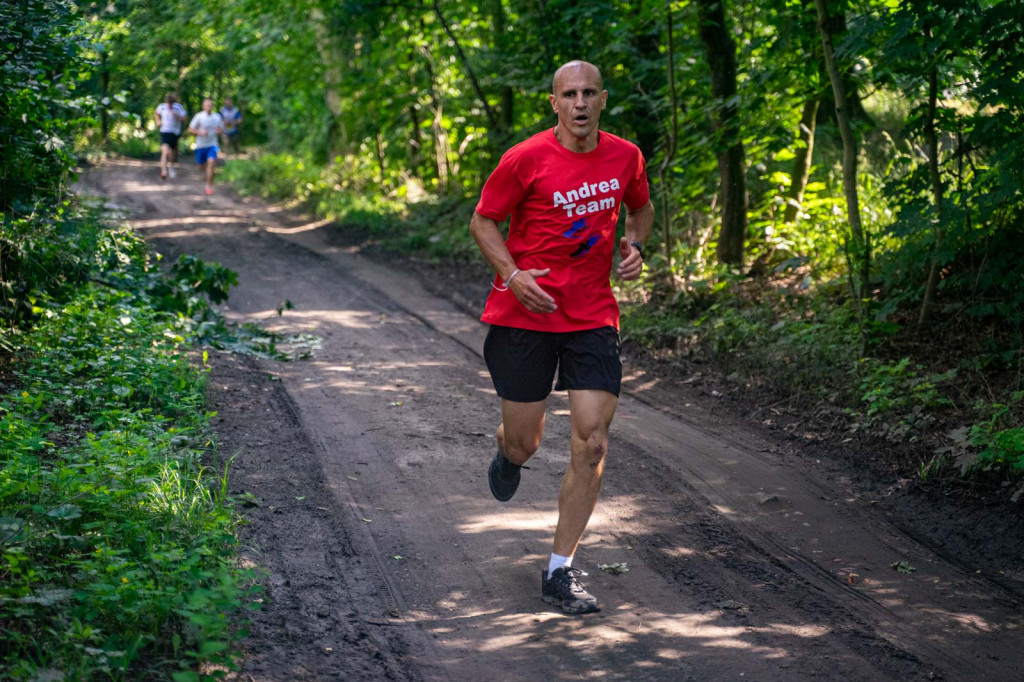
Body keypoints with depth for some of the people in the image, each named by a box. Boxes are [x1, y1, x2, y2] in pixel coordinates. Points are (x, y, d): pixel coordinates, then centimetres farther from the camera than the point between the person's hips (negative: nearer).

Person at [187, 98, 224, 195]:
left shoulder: (217, 117, 0)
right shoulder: (199, 116, -10)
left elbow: (221, 129, 12)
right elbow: (190, 129, -5)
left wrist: (219, 131, -12)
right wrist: (200, 132, -22)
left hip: (212, 144, 1)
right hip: (200, 144, -1)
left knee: (211, 162, -18)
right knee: (201, 164, 10)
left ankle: (209, 185, -9)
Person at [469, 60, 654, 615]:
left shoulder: (625, 156, 3)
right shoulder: (526, 159, -9)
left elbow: (640, 207, 22)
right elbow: (483, 221, 0)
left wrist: (635, 246, 1)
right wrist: (513, 275, -16)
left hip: (593, 317, 2)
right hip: (524, 317, -2)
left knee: (591, 445, -7)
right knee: (523, 444, 5)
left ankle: (560, 572, 4)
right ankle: (508, 453, 47)